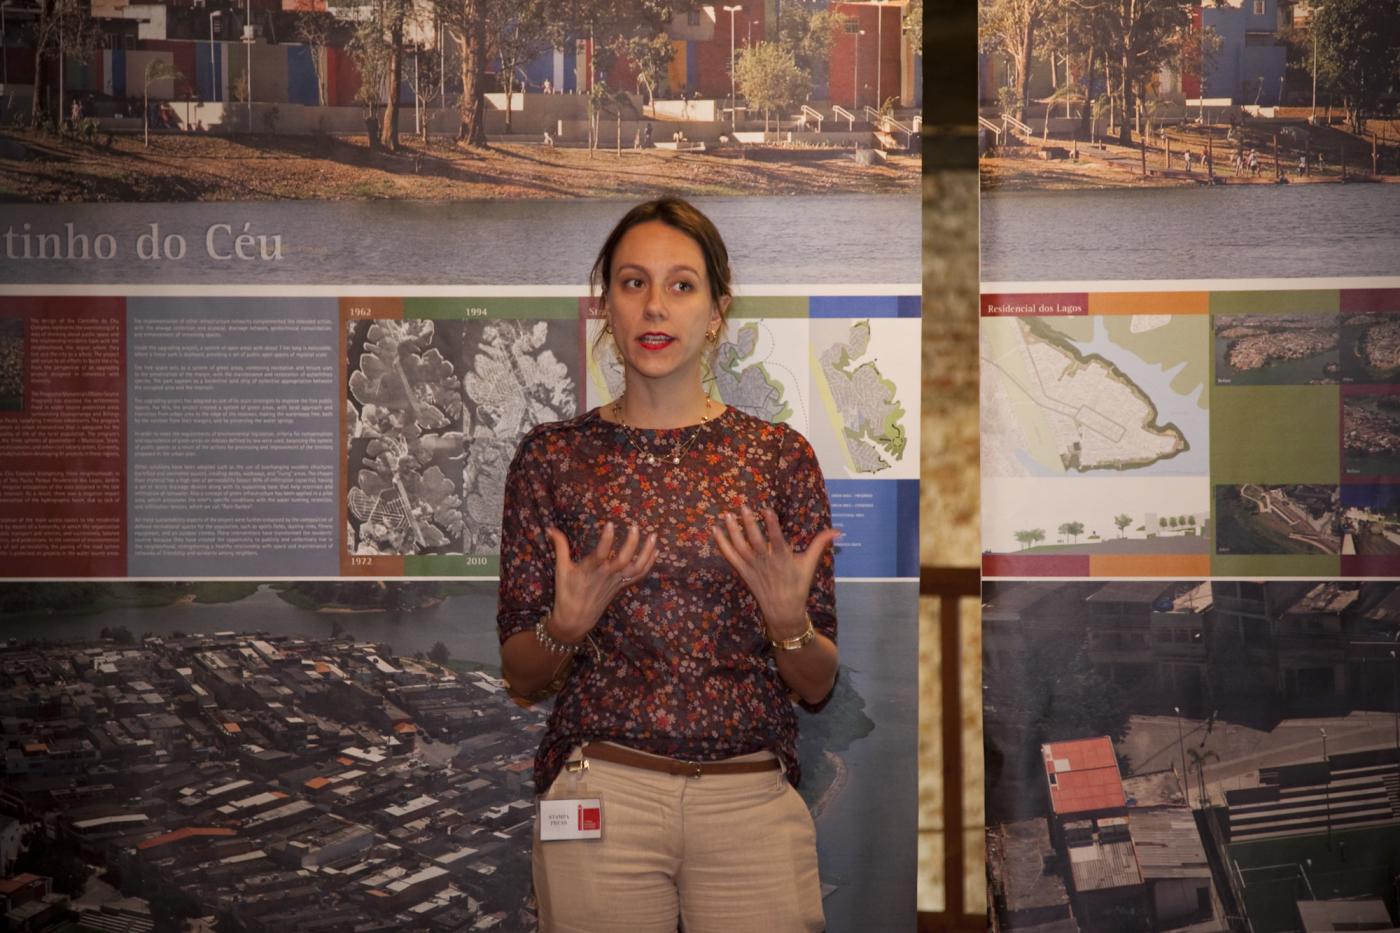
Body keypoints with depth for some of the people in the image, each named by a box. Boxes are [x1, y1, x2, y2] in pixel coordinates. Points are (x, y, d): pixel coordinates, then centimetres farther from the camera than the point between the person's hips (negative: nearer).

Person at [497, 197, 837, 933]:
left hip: (753, 802, 1)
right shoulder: (553, 456, 1)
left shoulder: (780, 456, 2)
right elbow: (520, 673, 4)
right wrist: (567, 626, -16)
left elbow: (817, 684, 3)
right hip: (602, 797, 0)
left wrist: (787, 619, -17)